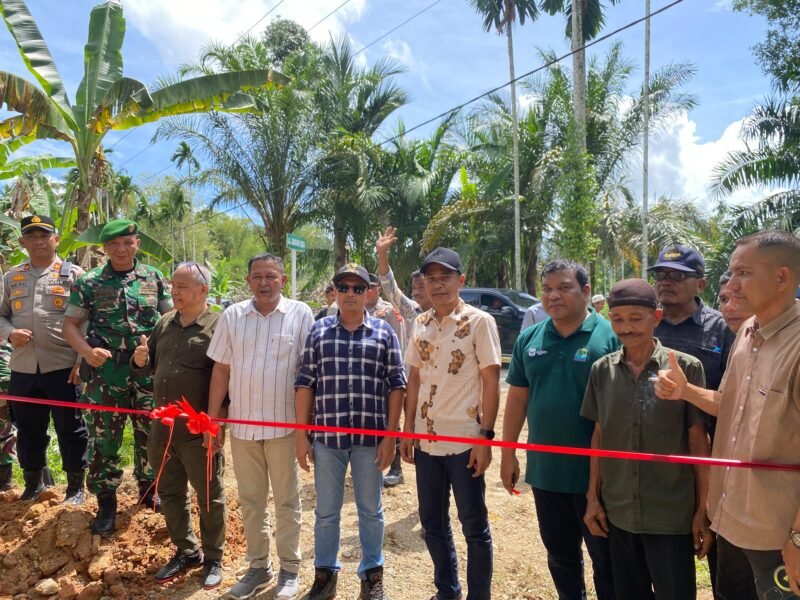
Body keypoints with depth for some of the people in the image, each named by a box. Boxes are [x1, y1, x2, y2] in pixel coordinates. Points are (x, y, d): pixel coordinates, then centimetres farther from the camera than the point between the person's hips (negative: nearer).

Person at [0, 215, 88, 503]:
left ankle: (76, 485, 21)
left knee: (70, 429, 6)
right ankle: (33, 482, 34)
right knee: (28, 430, 16)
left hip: (63, 367, -4)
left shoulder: (73, 274, -1)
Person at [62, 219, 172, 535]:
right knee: (104, 438, 6)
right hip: (106, 373, -1)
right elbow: (70, 324, 1)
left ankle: (148, 488, 32)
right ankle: (106, 500, 22)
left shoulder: (154, 278, 4)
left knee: (150, 434, 12)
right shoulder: (89, 282, 0)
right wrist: (87, 351, -17)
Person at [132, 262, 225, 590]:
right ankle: (186, 551, 37)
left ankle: (213, 558, 28)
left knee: (209, 497, 9)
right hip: (163, 427, 7)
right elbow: (150, 367, 16)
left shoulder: (219, 326, -13)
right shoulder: (164, 323, 8)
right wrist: (141, 361, -6)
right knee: (169, 494, 19)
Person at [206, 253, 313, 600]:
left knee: (286, 500, 10)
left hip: (284, 425, -3)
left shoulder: (300, 315, -6)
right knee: (251, 500, 16)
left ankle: (289, 569, 26)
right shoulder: (232, 316, 3)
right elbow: (221, 369, 6)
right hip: (242, 425, 3)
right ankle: (258, 566, 32)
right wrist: (212, 418, 4)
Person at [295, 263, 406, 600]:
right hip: (326, 437, 1)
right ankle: (324, 573, 32)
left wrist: (390, 435, -5)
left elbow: (395, 385, 0)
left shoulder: (384, 333, 1)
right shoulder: (318, 331, 3)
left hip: (370, 438, -1)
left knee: (370, 510, 13)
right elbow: (305, 383, 3)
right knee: (326, 511, 14)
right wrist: (301, 434, 0)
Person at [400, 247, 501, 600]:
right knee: (432, 522, 16)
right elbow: (415, 379, 10)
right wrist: (408, 430, 7)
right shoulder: (420, 324, 6)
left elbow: (491, 382, -9)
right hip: (426, 440, 5)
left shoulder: (479, 321, -8)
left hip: (464, 440, -5)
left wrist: (485, 437, -13)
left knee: (474, 525, 8)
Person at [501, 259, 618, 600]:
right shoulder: (528, 339, 3)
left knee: (606, 558, 14)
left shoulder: (610, 336, -10)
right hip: (545, 469, 4)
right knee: (560, 554, 21)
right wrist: (507, 453, 7)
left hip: (596, 471, -4)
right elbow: (517, 398, 8)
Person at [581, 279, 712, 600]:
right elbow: (599, 436, 5)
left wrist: (703, 509, -5)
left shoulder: (686, 367, -9)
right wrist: (593, 497, 6)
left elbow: (698, 441, -5)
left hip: (672, 514, -3)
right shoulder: (602, 370, -1)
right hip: (618, 512, 3)